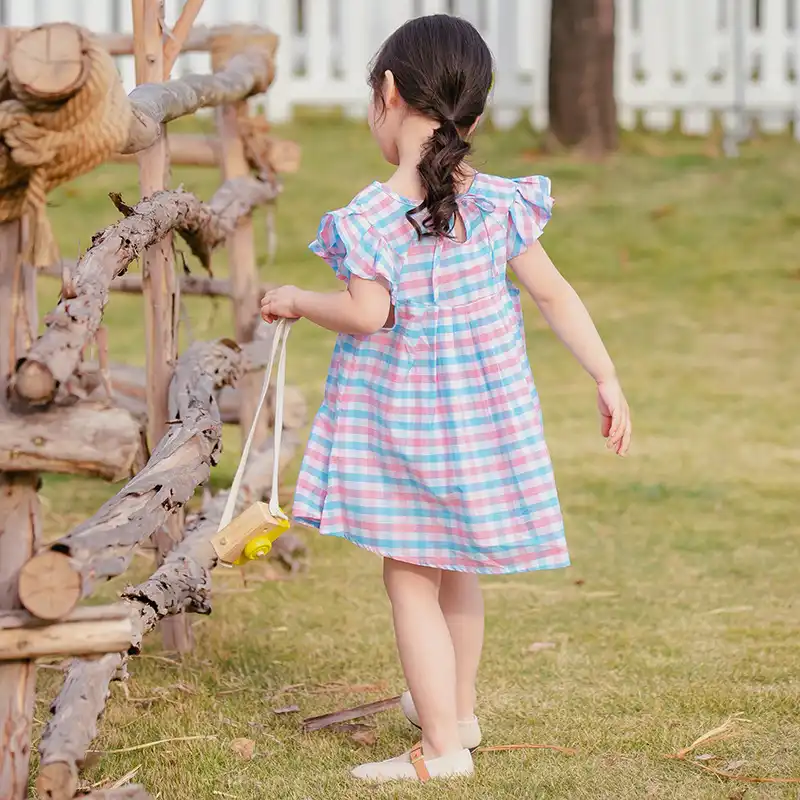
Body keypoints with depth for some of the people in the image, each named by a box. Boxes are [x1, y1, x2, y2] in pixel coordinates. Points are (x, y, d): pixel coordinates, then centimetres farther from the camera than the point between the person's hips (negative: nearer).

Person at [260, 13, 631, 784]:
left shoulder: (370, 218, -17)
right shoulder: (498, 203, -4)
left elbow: (367, 315, -20)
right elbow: (554, 294, -1)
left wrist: (296, 301, -2)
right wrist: (607, 380, 6)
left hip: (402, 422, -5)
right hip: (487, 415, 5)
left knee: (411, 579, 5)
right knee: (454, 568, 23)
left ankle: (443, 745, 5)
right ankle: (456, 708, 38)